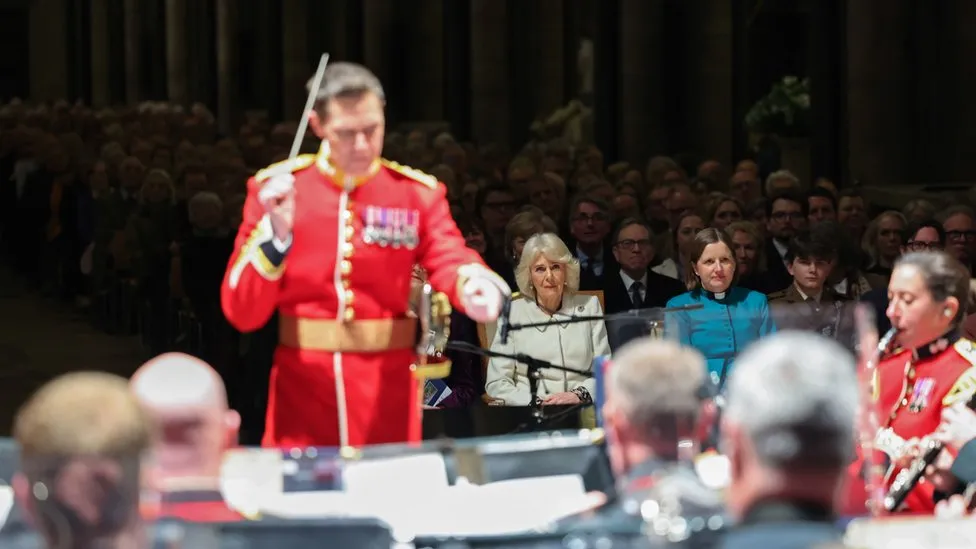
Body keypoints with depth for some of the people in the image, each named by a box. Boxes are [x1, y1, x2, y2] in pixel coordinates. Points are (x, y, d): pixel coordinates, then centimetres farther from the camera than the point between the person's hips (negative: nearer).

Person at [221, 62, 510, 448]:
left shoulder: (418, 192, 1)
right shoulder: (275, 187, -2)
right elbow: (242, 313, -6)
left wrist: (475, 285, -39)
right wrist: (277, 231, -20)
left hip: (388, 395, 1)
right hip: (302, 391, -1)